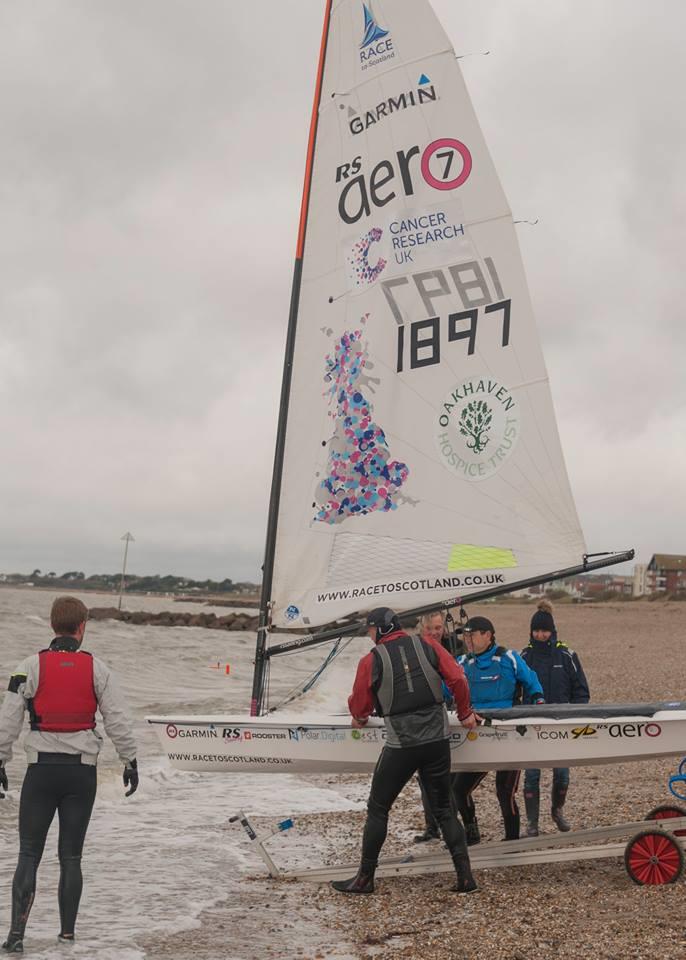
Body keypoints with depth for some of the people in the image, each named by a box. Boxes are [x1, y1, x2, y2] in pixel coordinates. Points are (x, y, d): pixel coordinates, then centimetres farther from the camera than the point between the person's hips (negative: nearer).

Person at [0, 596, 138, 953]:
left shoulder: (31, 666, -4)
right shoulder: (96, 668, -1)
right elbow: (118, 720, -2)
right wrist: (130, 761, 7)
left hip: (42, 769, -1)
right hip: (82, 771, 1)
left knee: (29, 853, 6)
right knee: (71, 856, 10)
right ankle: (67, 933, 13)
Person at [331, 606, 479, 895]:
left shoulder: (371, 660, -5)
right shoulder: (426, 646, 2)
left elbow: (359, 706, 4)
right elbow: (458, 680, -1)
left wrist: (360, 718, 28)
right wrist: (465, 714, 14)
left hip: (400, 744, -3)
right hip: (438, 740, 3)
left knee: (377, 809, 11)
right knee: (443, 809, 14)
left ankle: (364, 878, 16)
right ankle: (465, 876, 9)